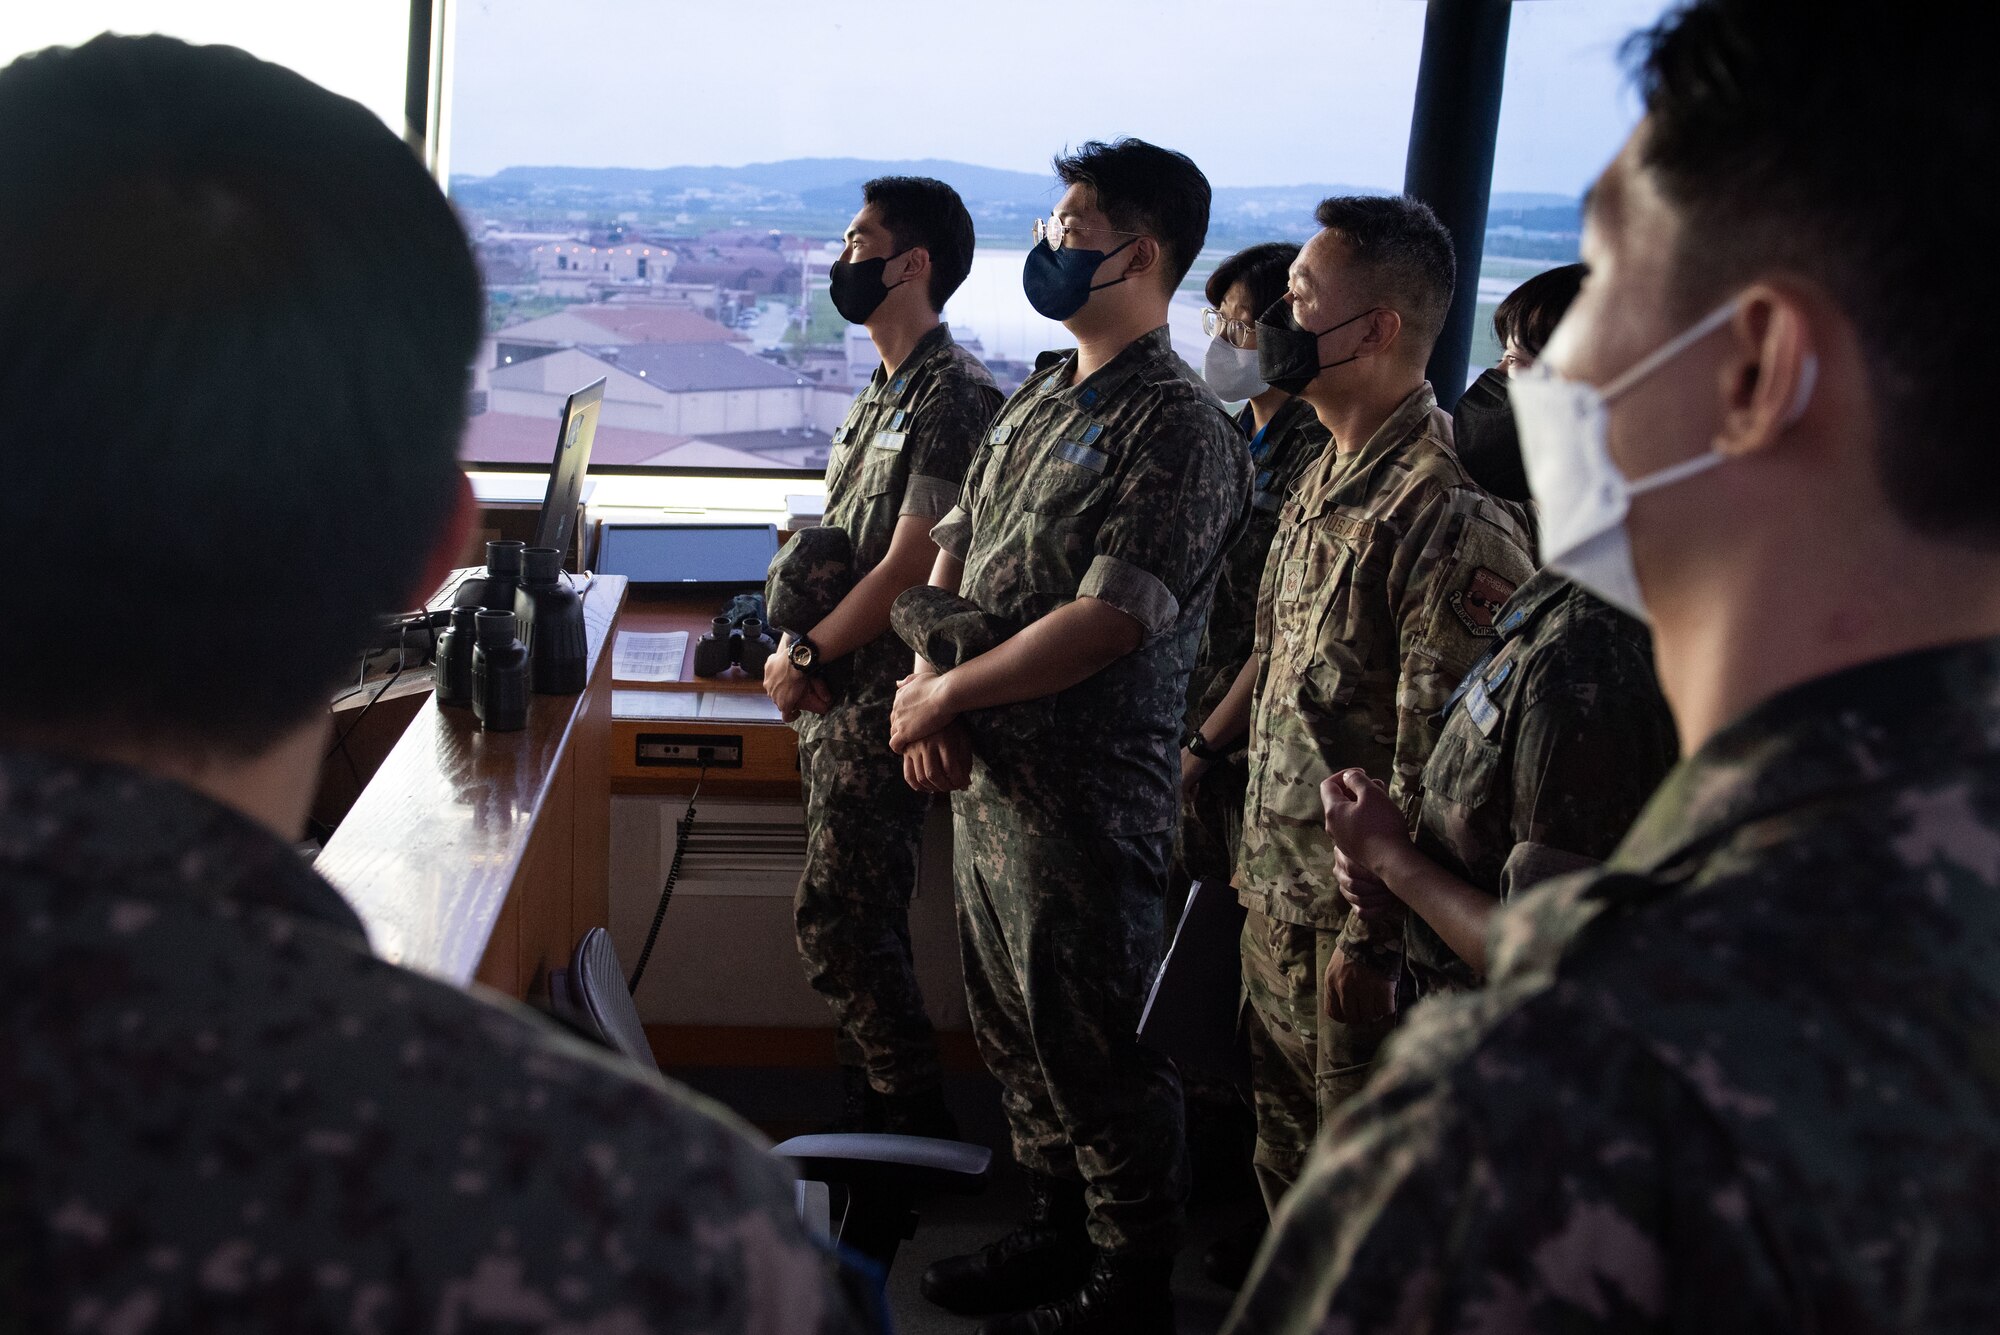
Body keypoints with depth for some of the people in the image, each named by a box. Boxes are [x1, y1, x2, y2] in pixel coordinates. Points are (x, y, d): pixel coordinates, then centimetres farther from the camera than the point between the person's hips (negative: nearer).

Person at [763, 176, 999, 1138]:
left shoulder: (952, 398, -16)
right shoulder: (886, 390, 15)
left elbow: (909, 570, -20)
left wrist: (808, 657, -10)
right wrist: (797, 638, -1)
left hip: (881, 702, -9)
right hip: (835, 697, 9)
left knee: (836, 923, -6)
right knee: (856, 918, 15)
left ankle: (917, 1120, 8)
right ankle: (871, 1104, 27)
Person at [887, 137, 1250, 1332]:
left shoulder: (1179, 429, -17)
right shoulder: (1039, 404, 12)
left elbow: (1106, 623, -24)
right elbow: (954, 551, 14)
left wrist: (949, 694, -15)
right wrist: (927, 686, -4)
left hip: (1085, 797, -9)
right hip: (987, 775, 9)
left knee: (1095, 1053, 4)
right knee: (1016, 1031, 20)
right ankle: (1061, 1229, 39)